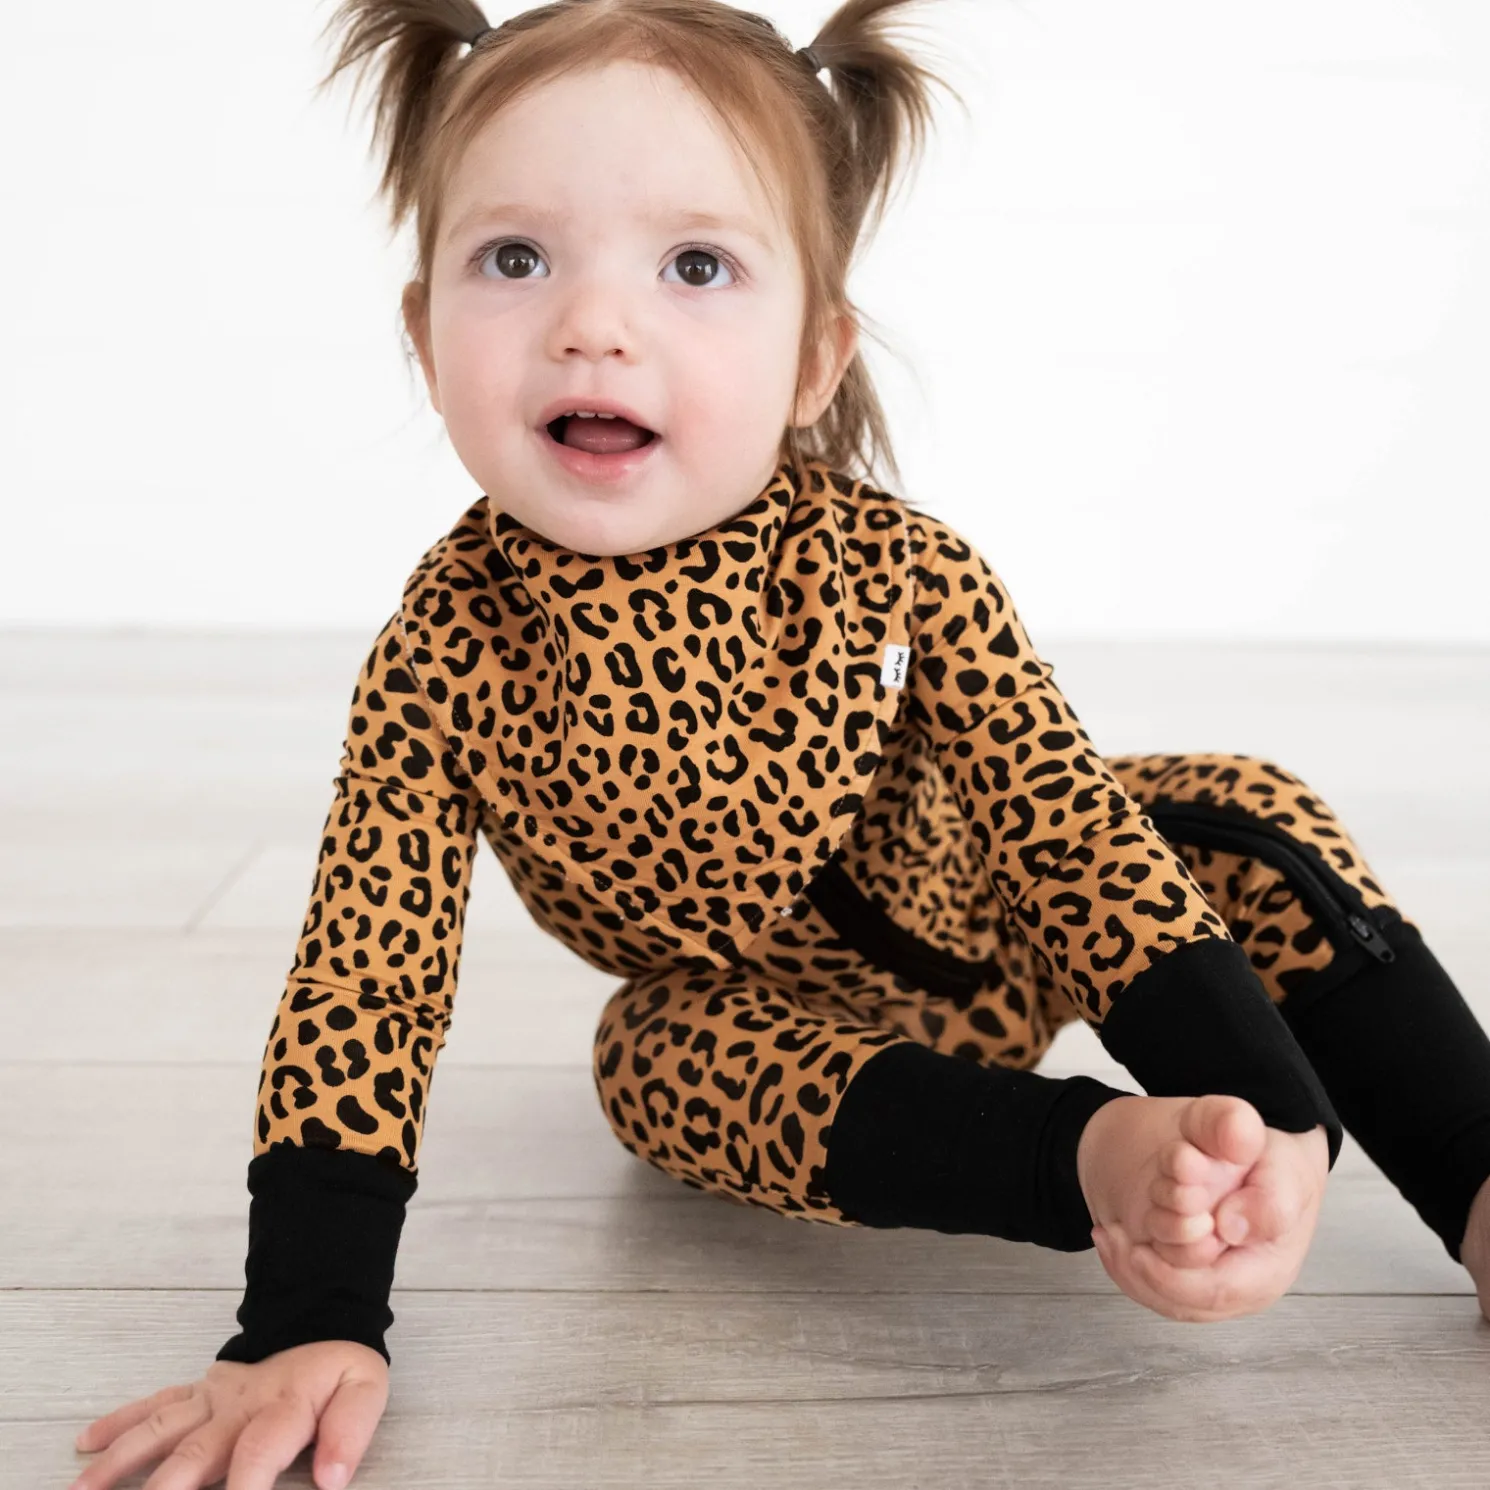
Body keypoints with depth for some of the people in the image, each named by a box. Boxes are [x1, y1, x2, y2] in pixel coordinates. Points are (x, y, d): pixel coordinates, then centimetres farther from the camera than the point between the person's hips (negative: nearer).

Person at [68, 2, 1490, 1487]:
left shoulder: (901, 570, -25)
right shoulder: (449, 641, -24)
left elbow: (1064, 814, -25)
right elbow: (365, 975, -22)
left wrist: (1267, 1109, -36)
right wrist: (305, 1326, -29)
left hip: (980, 930, 1)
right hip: (744, 1016, 0)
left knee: (1240, 816, -18)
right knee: (669, 1061, -34)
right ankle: (1093, 1155, -33)